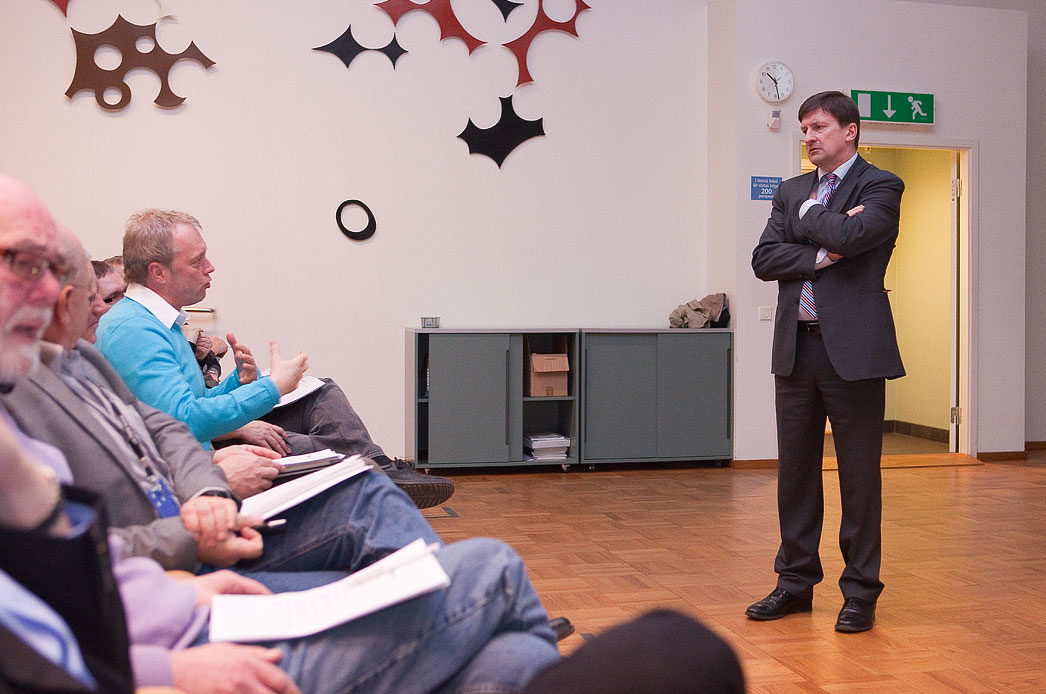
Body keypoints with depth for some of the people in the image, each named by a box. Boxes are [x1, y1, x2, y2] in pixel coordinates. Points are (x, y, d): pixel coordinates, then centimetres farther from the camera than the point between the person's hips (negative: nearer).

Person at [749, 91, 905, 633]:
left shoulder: (880, 186, 0)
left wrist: (809, 215, -2)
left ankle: (860, 590, 14)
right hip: (796, 347, 5)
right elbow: (763, 259, 3)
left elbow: (850, 235, -20)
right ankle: (796, 581, 22)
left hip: (853, 349, -5)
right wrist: (821, 254, -10)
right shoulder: (792, 191, 16)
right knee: (795, 470, 10)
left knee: (859, 475, 3)